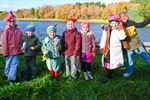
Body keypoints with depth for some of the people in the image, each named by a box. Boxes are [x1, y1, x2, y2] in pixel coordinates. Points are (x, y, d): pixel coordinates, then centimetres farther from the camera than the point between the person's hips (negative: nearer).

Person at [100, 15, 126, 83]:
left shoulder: (119, 30, -2)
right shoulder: (106, 30, 5)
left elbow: (122, 37, -20)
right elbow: (103, 39, 7)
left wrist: (120, 29, -17)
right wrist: (102, 48, 1)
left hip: (115, 50, -3)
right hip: (106, 49, 3)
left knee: (112, 63, -2)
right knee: (106, 62, 11)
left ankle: (107, 77, 10)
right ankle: (109, 75, 30)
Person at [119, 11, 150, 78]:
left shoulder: (131, 23, -7)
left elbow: (142, 24, 1)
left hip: (138, 45, 0)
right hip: (129, 47, 0)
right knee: (130, 60, 16)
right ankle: (129, 72, 37)